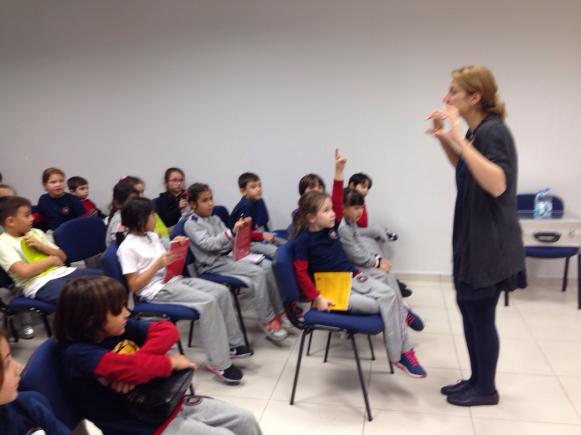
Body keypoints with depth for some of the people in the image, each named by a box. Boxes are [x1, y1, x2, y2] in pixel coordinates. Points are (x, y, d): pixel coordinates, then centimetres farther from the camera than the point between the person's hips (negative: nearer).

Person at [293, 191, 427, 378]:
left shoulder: (330, 228, 5)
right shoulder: (304, 240, -14)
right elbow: (301, 273, -14)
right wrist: (317, 298, -19)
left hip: (353, 278, 7)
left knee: (390, 295, -14)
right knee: (383, 305, -19)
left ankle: (402, 350, -5)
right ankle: (399, 355, -3)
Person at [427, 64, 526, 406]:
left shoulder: (492, 130, -19)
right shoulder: (478, 131, 9)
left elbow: (496, 185, -32)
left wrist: (460, 138, -33)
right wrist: (445, 140, 11)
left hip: (490, 242, -9)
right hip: (473, 237, 9)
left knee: (481, 315, 3)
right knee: (469, 309, 16)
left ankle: (486, 390, 20)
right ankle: (477, 380, 30)